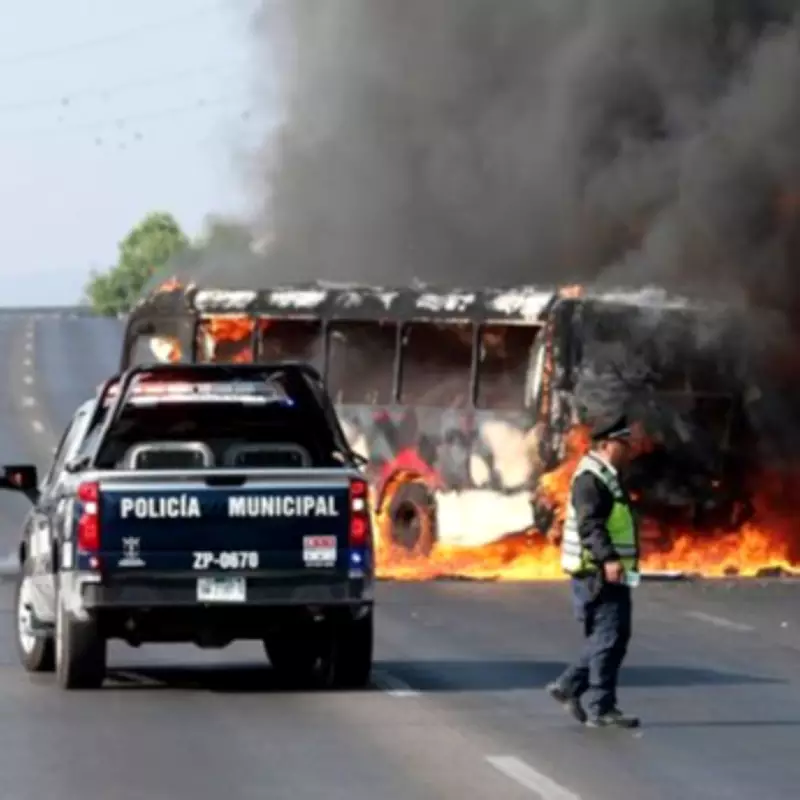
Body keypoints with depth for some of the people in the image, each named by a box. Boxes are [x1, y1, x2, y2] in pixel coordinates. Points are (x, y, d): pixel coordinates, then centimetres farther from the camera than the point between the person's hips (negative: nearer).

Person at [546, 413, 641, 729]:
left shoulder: (608, 477, 18)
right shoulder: (590, 479, -14)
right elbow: (590, 525, -26)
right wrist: (608, 559, -36)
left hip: (610, 573, 10)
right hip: (596, 573, -10)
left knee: (615, 637, 14)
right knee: (608, 638, -8)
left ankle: (568, 687, 22)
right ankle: (601, 709, -4)